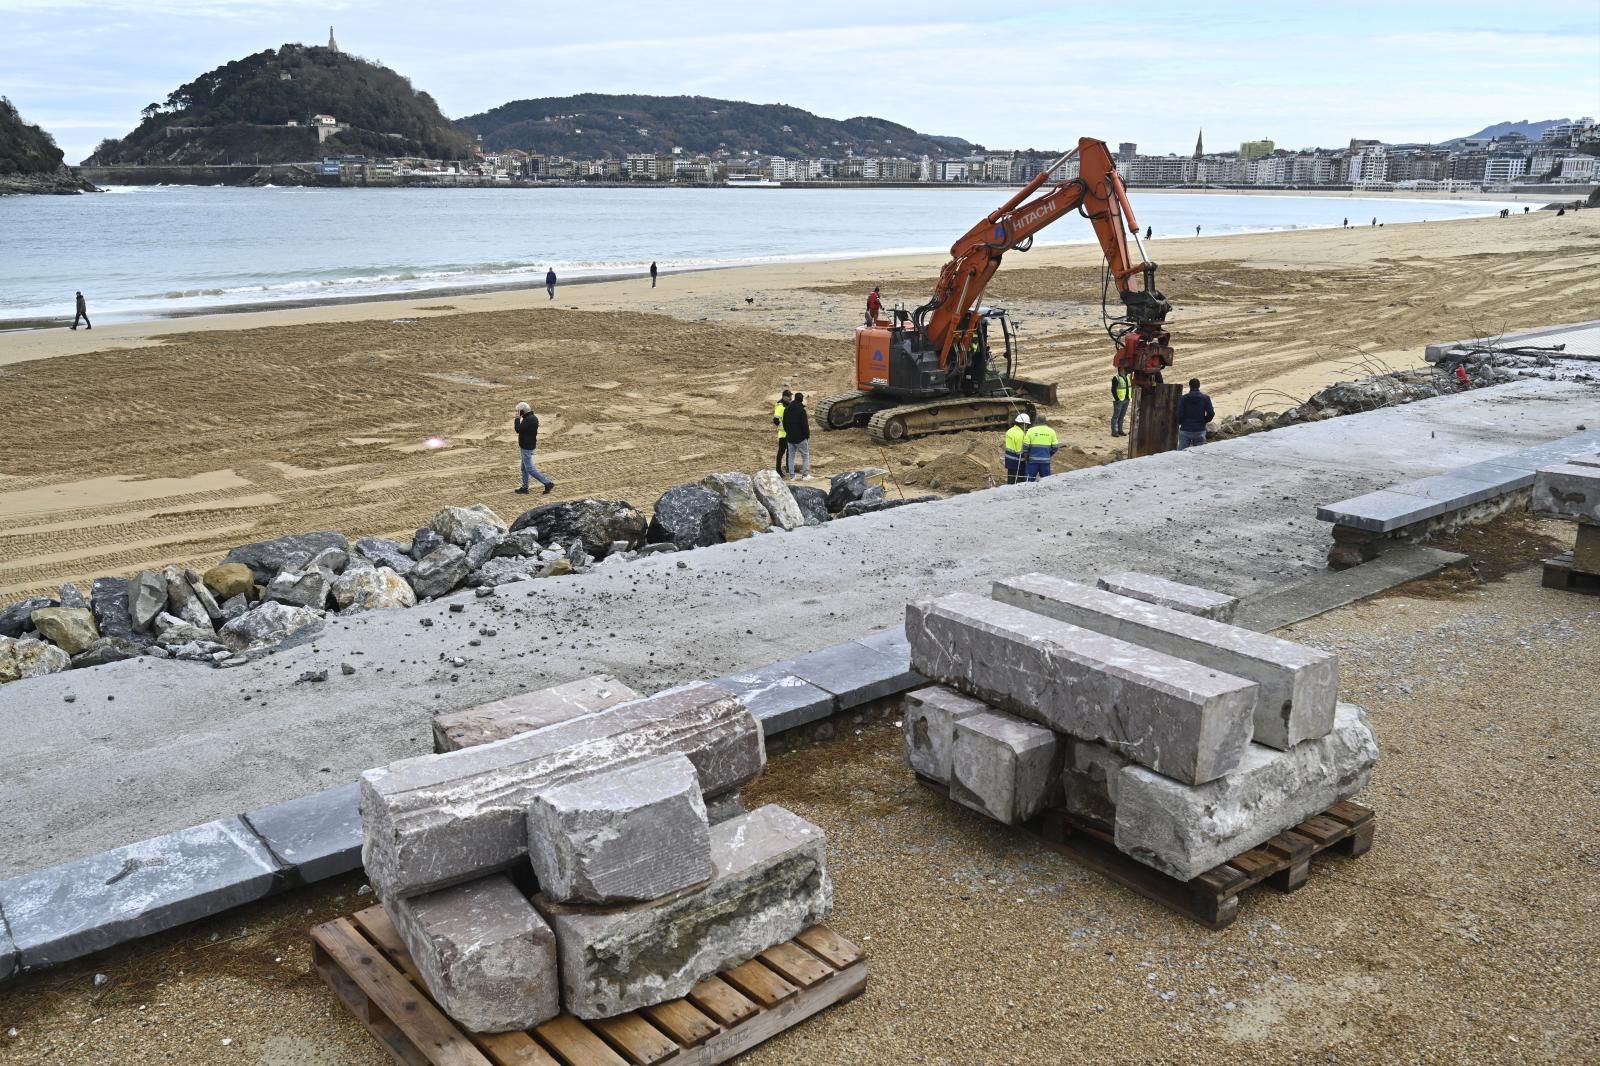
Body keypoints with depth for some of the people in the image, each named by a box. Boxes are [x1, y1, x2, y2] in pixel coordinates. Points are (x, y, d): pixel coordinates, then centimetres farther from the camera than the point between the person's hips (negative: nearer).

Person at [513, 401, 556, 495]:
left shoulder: (528, 419, -24)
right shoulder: (533, 417, 8)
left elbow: (518, 429, -23)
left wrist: (517, 419, -14)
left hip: (527, 447, -10)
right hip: (528, 446, 10)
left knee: (529, 468, -7)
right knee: (524, 468, 17)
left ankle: (548, 484, -7)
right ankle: (524, 488, 24)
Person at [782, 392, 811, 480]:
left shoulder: (787, 409, 6)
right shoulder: (801, 410, -15)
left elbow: (784, 423, 13)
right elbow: (805, 424, -15)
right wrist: (807, 435, -4)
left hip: (790, 437, 6)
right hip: (800, 437, -6)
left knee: (791, 456, 10)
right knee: (805, 455, 5)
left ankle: (792, 475, 8)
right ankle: (805, 474, 1)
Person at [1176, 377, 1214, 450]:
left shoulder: (1184, 398, -5)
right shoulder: (1205, 398, 0)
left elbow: (1179, 414, -9)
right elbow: (1211, 413, -4)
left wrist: (1179, 423, 11)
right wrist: (1203, 422, 13)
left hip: (1185, 430, -1)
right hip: (1200, 431, 1)